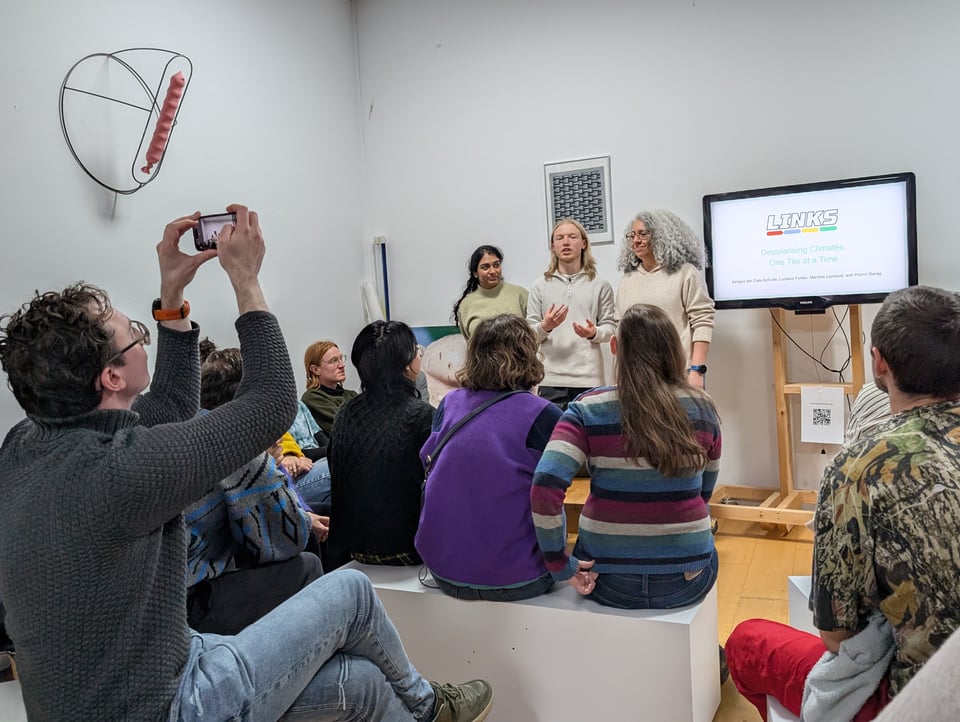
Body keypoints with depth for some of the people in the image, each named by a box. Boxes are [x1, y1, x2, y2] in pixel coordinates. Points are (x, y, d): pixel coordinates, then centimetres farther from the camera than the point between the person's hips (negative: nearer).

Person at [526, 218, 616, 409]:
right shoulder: (539, 286, 8)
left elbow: (610, 327, 6)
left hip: (589, 378, 0)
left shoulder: (600, 285, 7)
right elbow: (529, 334, 6)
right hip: (551, 379, 0)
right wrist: (544, 327, -15)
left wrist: (594, 333, -15)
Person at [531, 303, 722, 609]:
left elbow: (545, 486, -23)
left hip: (609, 579, -1)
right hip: (688, 580, 1)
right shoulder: (702, 407, -3)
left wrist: (559, 564, -13)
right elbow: (705, 491, 9)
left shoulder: (587, 410, -11)